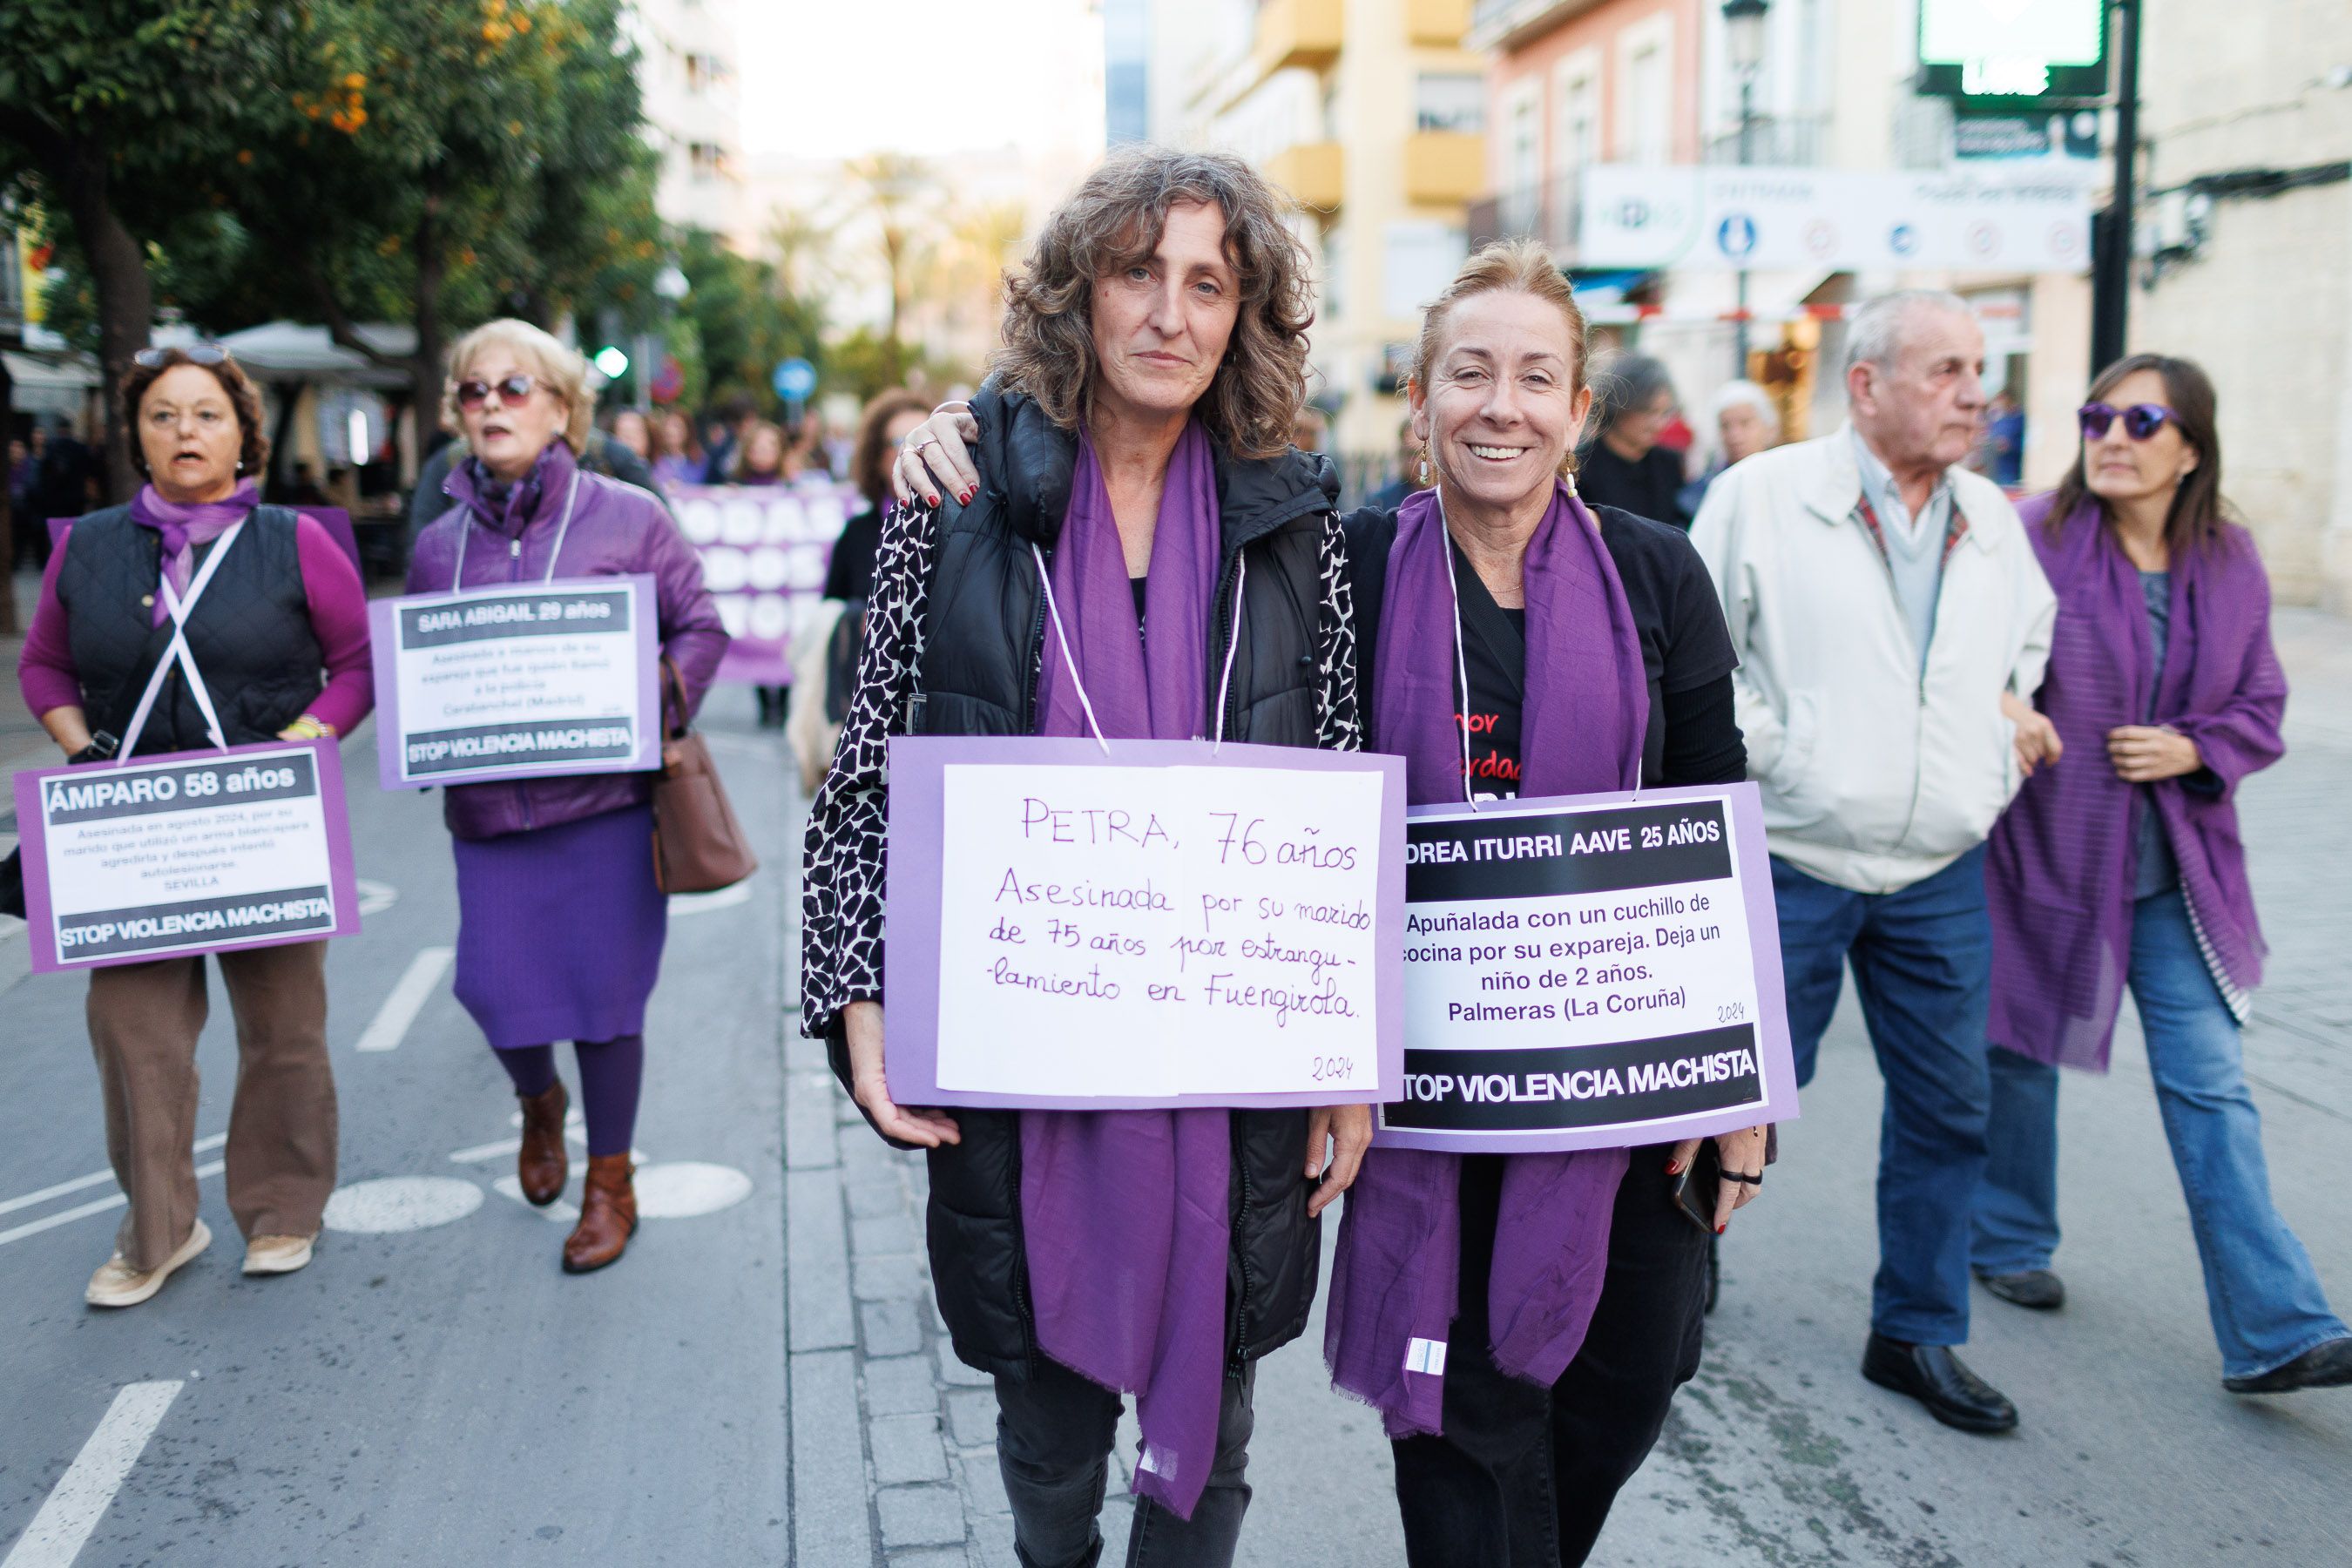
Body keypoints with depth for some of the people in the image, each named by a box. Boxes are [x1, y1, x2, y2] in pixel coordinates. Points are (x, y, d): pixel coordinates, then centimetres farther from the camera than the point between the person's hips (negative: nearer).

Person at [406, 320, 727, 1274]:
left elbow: (698, 626, 1)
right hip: (487, 804, 3)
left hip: (606, 797, -3)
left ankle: (611, 1182, 22)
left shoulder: (626, 517, -1)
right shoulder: (440, 542, 9)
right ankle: (538, 1101, 39)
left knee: (606, 992, 2)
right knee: (492, 984, 3)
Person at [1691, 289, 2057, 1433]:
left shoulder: (1991, 521, 10)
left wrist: (2016, 714, 9)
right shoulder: (1762, 496, -7)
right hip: (1793, 863, -5)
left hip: (1941, 876, 5)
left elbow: (2033, 645, 27)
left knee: (1947, 1105, 10)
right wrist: (1768, 752, -13)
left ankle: (1917, 1333, 27)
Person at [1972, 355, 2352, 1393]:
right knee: (2020, 1057, 14)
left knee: (2212, 1089, 0)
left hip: (2178, 872, 3)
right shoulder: (2032, 540, -11)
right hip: (2045, 854, -3)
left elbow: (2262, 707, 9)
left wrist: (2194, 749, -9)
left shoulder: (2228, 563, 2)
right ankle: (2006, 1240, 37)